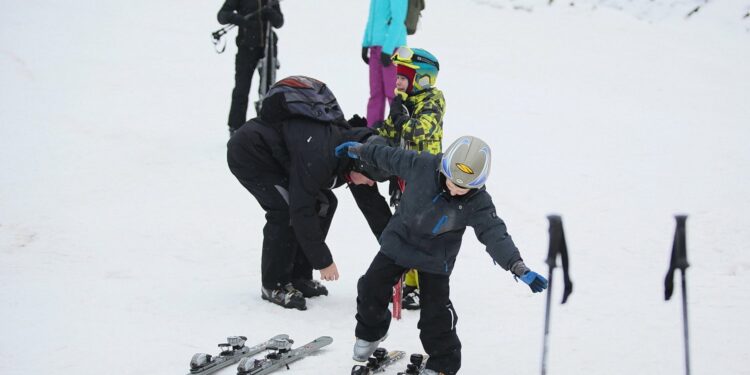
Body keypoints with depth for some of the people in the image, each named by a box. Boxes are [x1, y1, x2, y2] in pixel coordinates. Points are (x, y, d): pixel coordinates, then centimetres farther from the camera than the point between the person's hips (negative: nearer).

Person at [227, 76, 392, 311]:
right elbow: (301, 211, -34)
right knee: (287, 209, -23)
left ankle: (299, 277, 9)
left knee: (324, 203, 1)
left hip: (275, 154, 9)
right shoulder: (318, 155, -37)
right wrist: (323, 261, -26)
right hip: (247, 153, -9)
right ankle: (274, 285, -8)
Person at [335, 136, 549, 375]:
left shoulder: (478, 203, -26)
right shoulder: (422, 166, -22)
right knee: (371, 289, 9)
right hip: (399, 240, 3)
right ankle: (370, 332, 38)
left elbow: (495, 234, -33)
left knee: (436, 313, -4)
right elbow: (390, 158, -5)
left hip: (435, 259, -2)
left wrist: (518, 267, -47)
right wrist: (359, 150, 9)